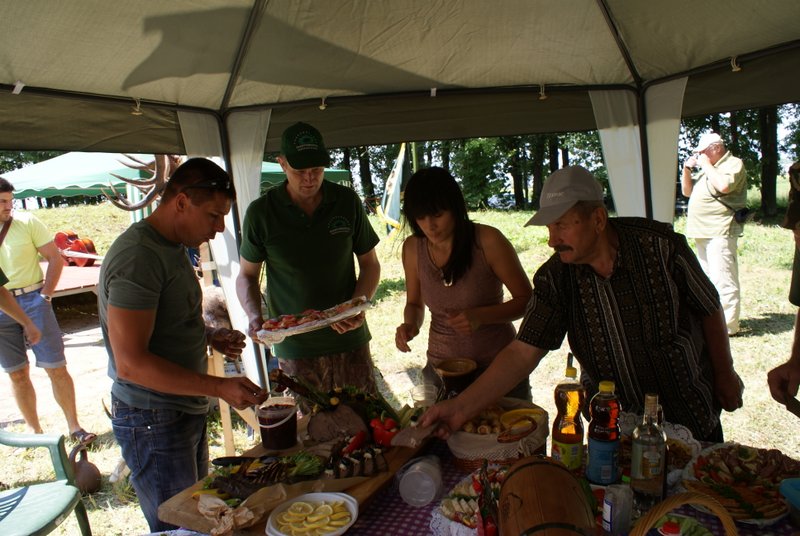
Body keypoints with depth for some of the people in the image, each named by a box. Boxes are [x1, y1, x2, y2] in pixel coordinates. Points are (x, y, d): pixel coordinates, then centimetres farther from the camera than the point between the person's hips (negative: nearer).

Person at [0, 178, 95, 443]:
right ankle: (35, 431, 22)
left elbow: (55, 258, 0)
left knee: (56, 368, -1)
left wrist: (45, 295, -7)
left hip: (32, 300, -2)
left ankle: (74, 426, 10)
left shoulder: (27, 222, -5)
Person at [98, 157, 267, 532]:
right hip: (154, 421, -9)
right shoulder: (138, 257, -23)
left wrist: (210, 337, 2)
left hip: (186, 412, 9)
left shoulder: (173, 247, 9)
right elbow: (130, 363, -26)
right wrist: (219, 388, -29)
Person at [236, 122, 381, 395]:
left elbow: (370, 264, 6)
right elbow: (247, 275, 6)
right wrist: (254, 317, -12)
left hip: (349, 340, 2)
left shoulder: (348, 201, -2)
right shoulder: (261, 212, -6)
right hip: (294, 347, -1)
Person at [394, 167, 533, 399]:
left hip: (499, 364, -2)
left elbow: (527, 299, -10)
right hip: (442, 369, 3)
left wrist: (480, 316, -25)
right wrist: (410, 324, -12)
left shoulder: (488, 241, -18)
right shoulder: (412, 248, -6)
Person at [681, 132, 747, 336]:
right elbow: (687, 191, 23)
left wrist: (707, 165, -11)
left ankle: (728, 325, -9)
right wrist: (687, 169, 8)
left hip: (720, 231, -9)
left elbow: (724, 186, -23)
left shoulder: (734, 164, -4)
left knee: (723, 279, -11)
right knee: (708, 279, 15)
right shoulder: (706, 168, 22)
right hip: (702, 232, 9)